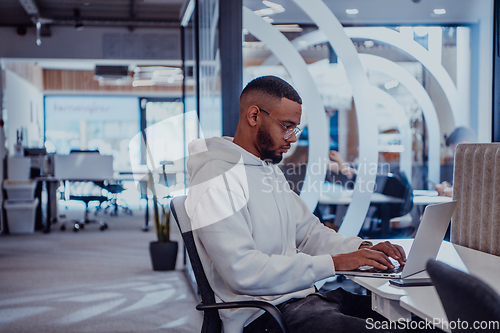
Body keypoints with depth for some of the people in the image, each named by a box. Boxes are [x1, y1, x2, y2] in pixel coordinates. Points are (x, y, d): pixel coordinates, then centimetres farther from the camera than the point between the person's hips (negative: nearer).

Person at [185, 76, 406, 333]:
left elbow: (308, 230, 20)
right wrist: (333, 263, -22)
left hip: (303, 297, 9)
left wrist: (361, 248, 1)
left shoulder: (270, 170, 18)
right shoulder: (217, 181, -15)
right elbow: (243, 272, -24)